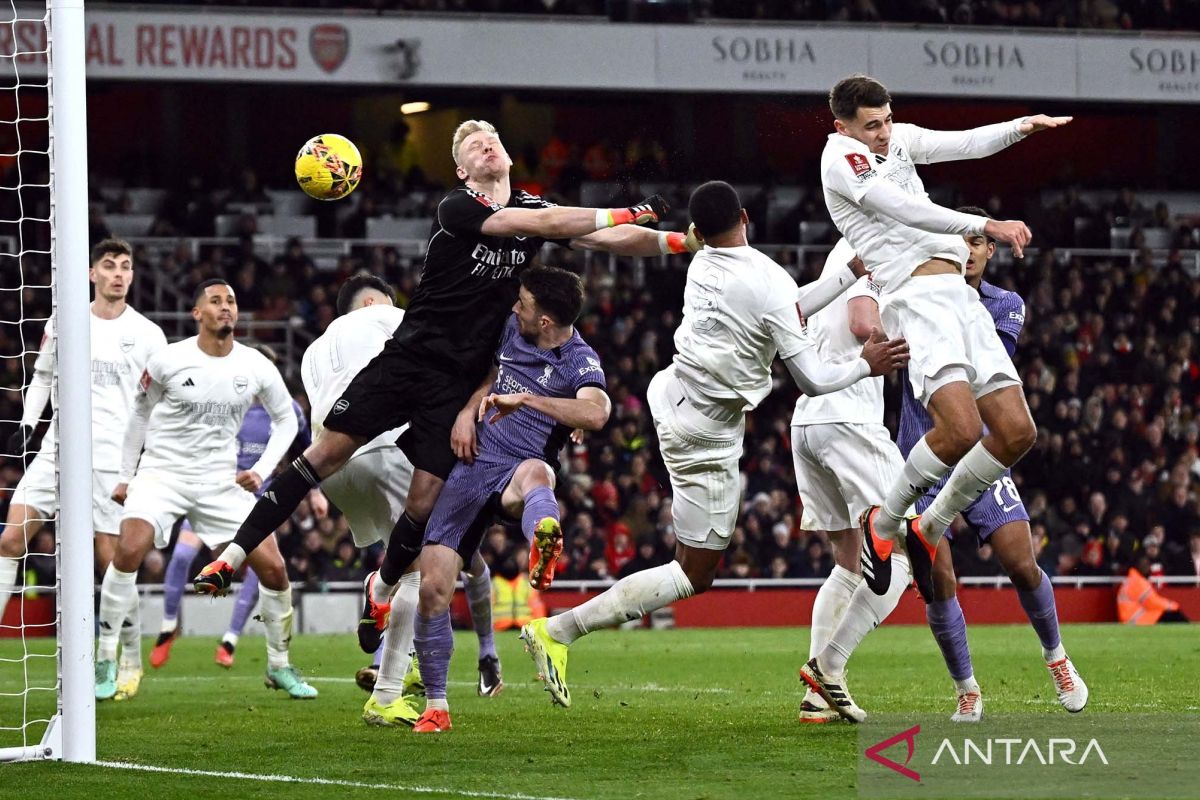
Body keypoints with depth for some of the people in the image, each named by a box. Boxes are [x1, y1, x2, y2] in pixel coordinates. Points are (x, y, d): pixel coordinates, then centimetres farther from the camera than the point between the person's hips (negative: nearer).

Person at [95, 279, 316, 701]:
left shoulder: (257, 367, -4)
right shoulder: (167, 361, -9)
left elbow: (286, 420, 12)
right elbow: (140, 413, 8)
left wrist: (261, 470, 0)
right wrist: (125, 475, 9)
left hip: (222, 480, 2)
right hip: (163, 471, -2)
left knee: (274, 567, -6)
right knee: (129, 550, -26)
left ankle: (279, 667, 16)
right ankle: (105, 662, -13)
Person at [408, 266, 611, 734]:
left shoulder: (579, 362, -9)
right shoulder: (511, 328, 9)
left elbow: (596, 413, -30)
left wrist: (526, 398, -31)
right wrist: (469, 410, 11)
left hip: (516, 471, -6)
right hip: (473, 464, 6)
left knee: (536, 473, -44)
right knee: (432, 586, -4)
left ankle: (542, 547, -82)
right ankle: (435, 706, 10)